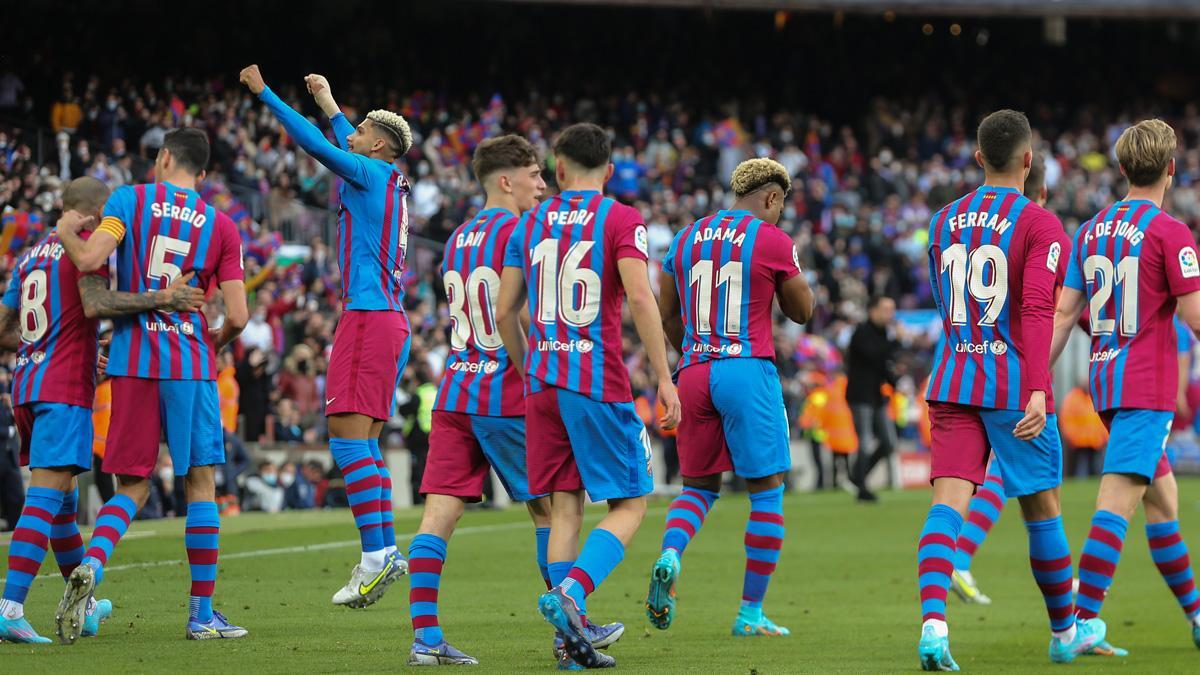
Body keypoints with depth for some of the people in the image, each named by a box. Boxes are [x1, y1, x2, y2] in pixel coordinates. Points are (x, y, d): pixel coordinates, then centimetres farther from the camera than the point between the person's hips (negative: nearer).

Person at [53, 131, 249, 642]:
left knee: (132, 488, 8)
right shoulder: (221, 226, 5)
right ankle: (202, 614, 5)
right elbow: (237, 317, 0)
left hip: (132, 363, 1)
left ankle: (91, 564, -20)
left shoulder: (129, 199, 2)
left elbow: (90, 260, -12)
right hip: (191, 365, -1)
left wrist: (66, 234, 10)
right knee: (201, 484, 6)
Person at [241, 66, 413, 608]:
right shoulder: (390, 182, 18)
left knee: (348, 436, -14)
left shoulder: (371, 174, -5)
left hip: (369, 317, -10)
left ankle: (377, 553, -21)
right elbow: (345, 144, 38)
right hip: (389, 319, 10)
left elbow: (315, 142, -9)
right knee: (364, 442, 10)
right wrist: (329, 104, 50)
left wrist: (264, 93, -1)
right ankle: (383, 551, 7)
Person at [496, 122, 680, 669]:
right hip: (599, 381, -5)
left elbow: (504, 311, 11)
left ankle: (575, 639, 1)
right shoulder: (620, 220, -2)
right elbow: (639, 298, -15)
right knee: (629, 505, 2)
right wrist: (664, 378, -12)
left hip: (542, 383, 5)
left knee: (565, 507, 8)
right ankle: (570, 592, -21)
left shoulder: (530, 223, 11)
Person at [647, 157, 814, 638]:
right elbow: (802, 311, 7)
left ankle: (669, 557, -13)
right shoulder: (773, 241, -3)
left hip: (695, 371, 5)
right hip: (748, 369, -5)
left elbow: (667, 316, 19)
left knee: (699, 485, 17)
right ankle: (751, 613, 4)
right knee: (767, 490, 5)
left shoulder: (685, 239, 13)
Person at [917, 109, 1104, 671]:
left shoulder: (943, 222, 11)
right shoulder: (1039, 226, -7)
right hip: (1013, 384, -4)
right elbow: (1038, 311, -20)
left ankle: (932, 624, -29)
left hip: (952, 382, 4)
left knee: (947, 503, -7)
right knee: (1042, 510, 11)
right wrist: (1036, 391, -26)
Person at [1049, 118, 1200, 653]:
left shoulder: (1091, 231, 10)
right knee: (1118, 501, -13)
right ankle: (1083, 621, -21)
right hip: (1148, 387, -8)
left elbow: (1062, 313, 8)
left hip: (1104, 380, 8)